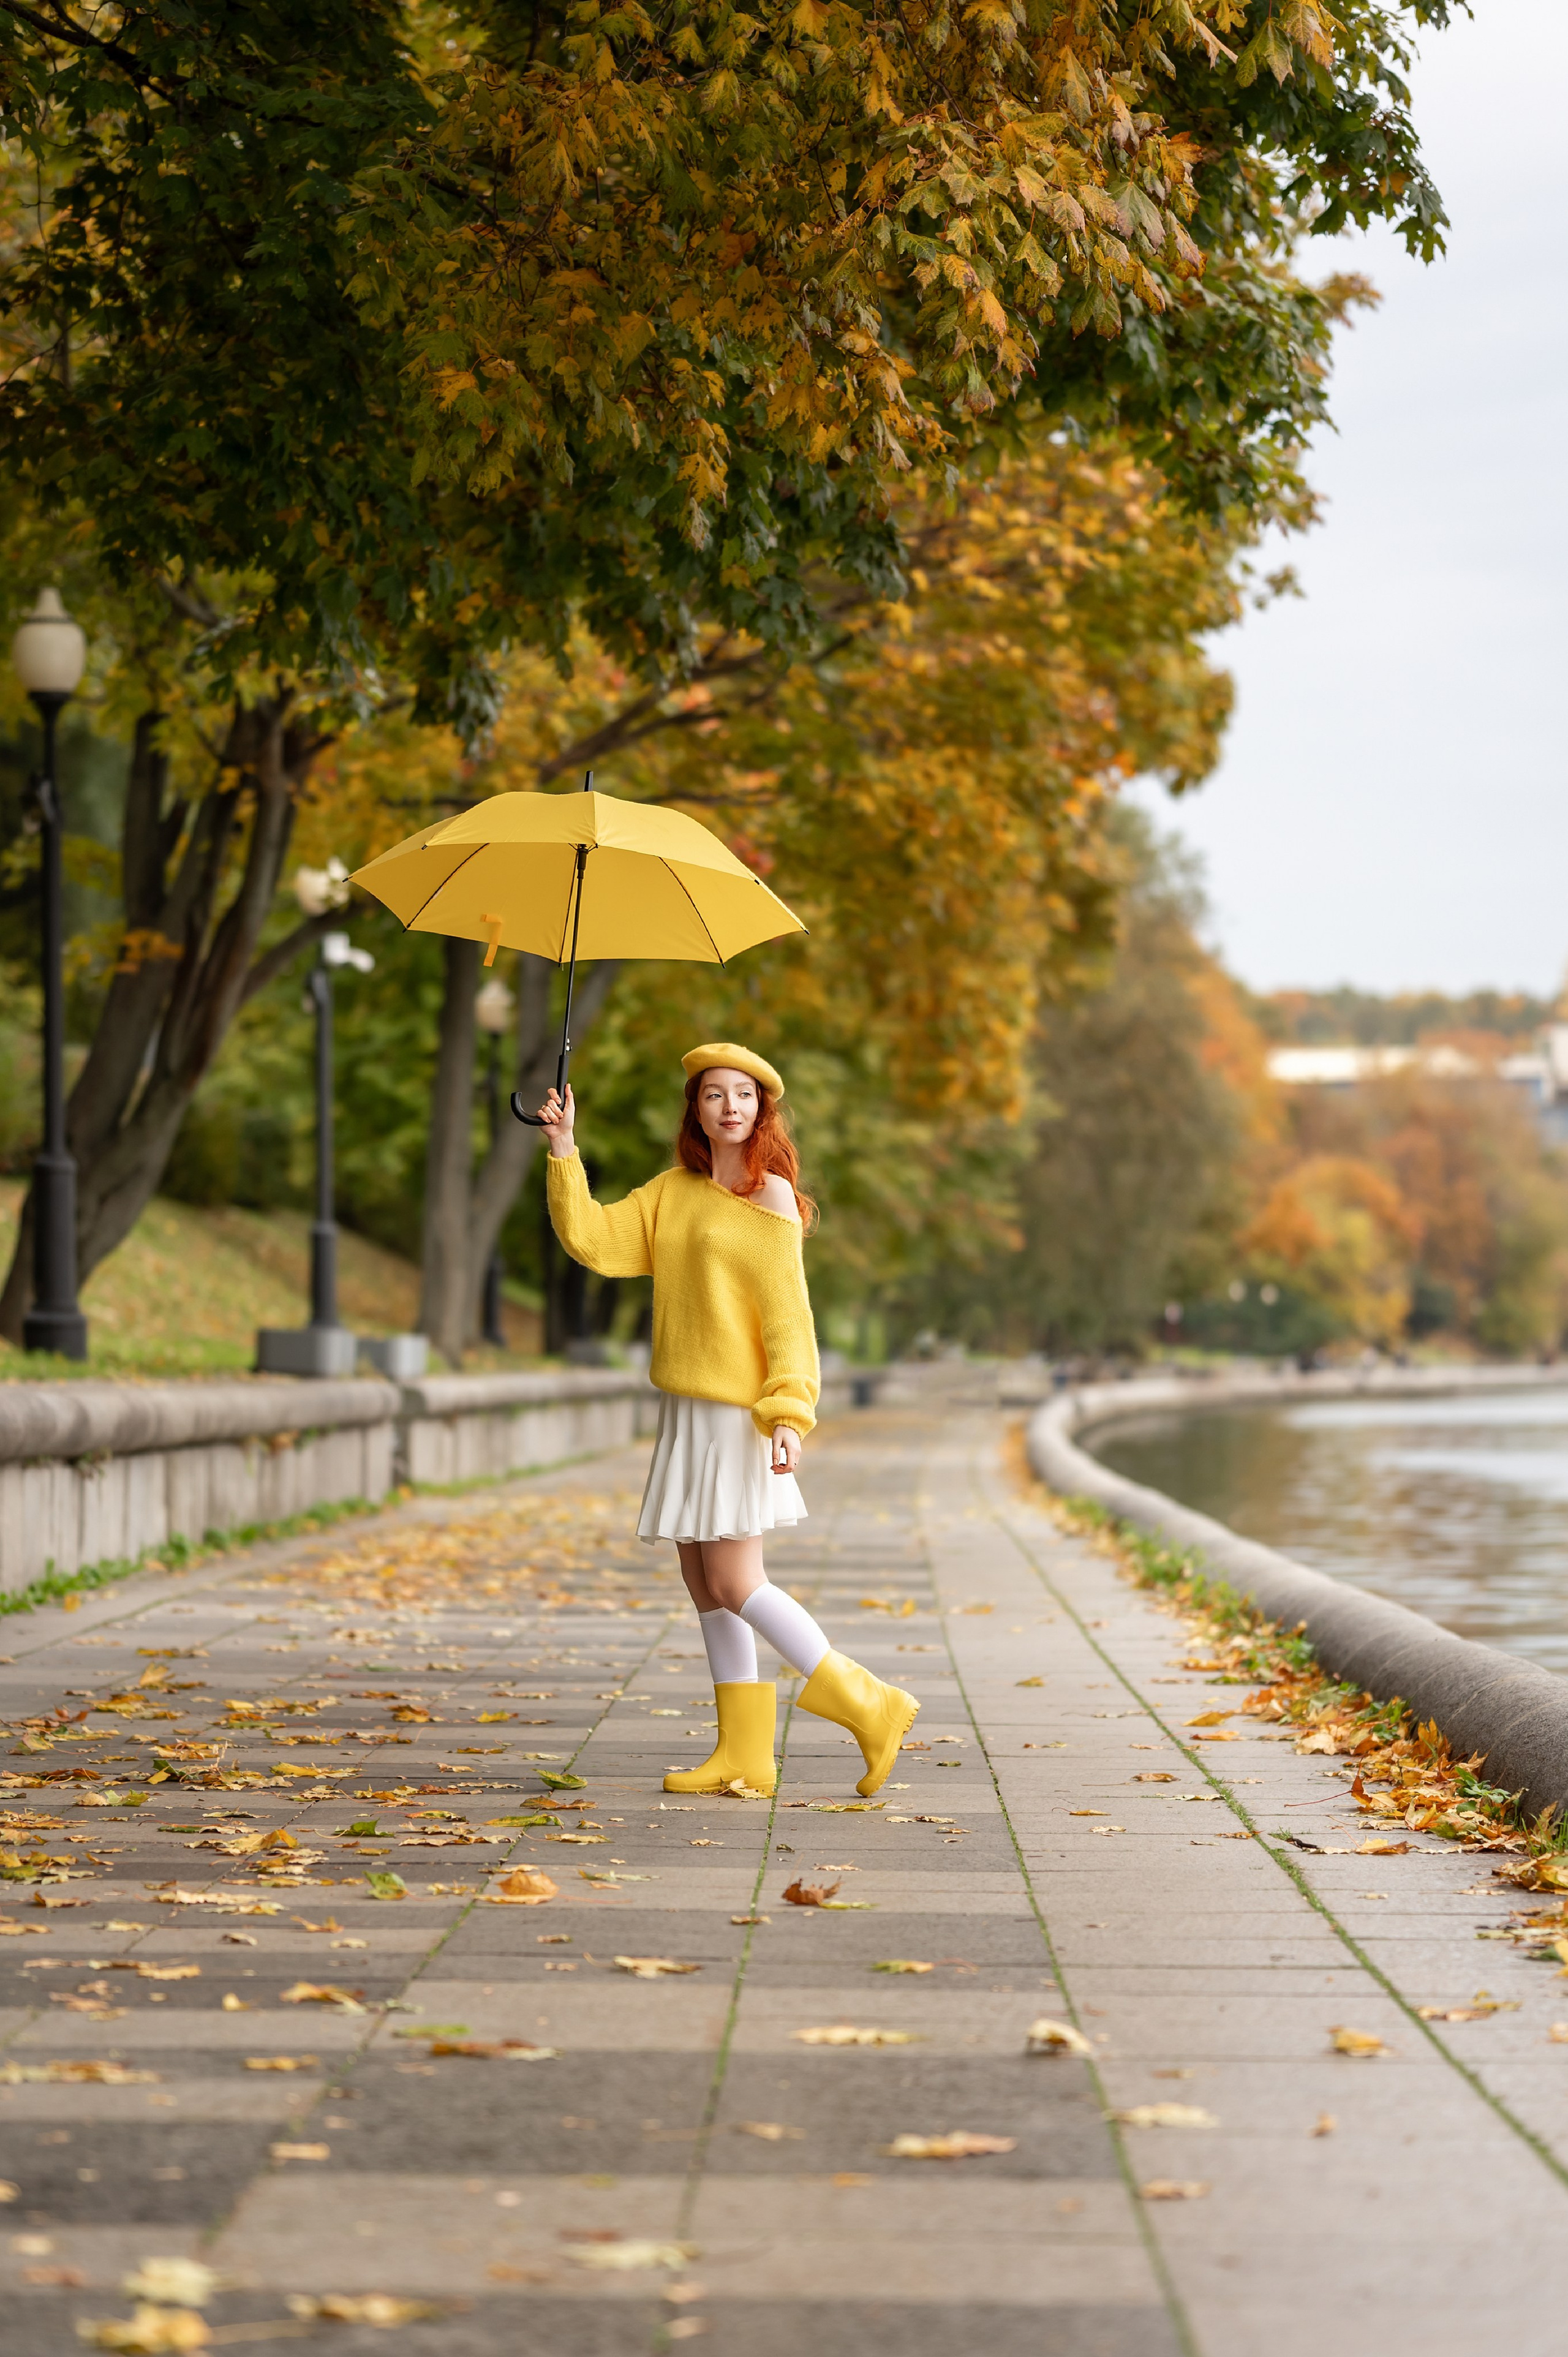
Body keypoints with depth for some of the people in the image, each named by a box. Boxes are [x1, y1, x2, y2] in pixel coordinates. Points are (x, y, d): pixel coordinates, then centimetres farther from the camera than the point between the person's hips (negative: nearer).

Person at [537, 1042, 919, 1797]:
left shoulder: (770, 1196, -8)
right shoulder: (673, 1191, 12)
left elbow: (787, 1313, -12)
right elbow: (596, 1241, 5)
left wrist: (789, 1413, -20)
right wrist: (565, 1152, -1)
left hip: (738, 1410, -8)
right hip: (686, 1409, 8)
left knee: (734, 1584, -9)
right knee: (703, 1580, 9)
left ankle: (866, 1705, -1)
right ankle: (744, 1754, 14)